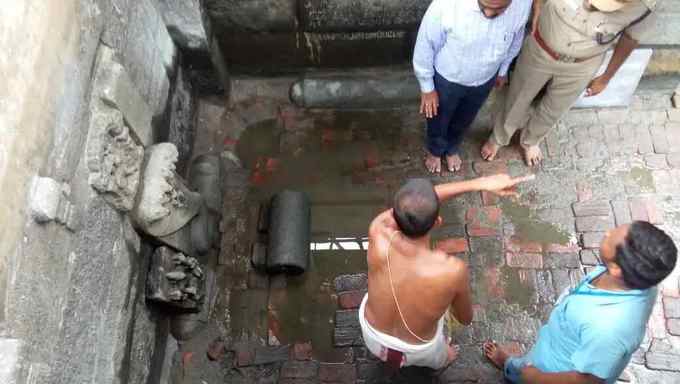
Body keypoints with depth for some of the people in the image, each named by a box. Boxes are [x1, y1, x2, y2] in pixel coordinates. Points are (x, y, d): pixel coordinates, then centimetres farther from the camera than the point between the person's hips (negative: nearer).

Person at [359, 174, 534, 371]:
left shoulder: (378, 232, -34)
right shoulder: (453, 270, -38)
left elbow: (412, 202, -15)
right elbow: (466, 318, -15)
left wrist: (480, 183, -13)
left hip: (373, 339, 2)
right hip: (419, 352, -1)